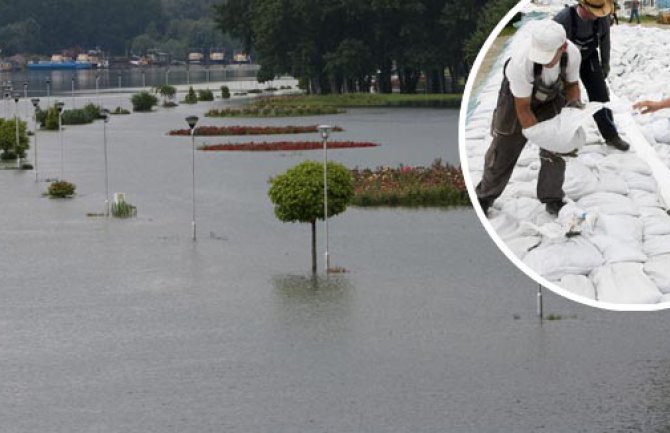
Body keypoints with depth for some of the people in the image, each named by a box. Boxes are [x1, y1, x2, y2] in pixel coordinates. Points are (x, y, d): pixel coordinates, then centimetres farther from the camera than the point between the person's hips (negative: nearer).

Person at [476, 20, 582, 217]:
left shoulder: (572, 54, -32)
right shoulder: (521, 62, -44)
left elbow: (572, 84, -6)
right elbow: (523, 109, -31)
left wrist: (574, 102, -26)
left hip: (551, 97, 3)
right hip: (517, 96, -3)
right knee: (504, 149, 7)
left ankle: (552, 199, 16)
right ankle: (485, 197, 28)